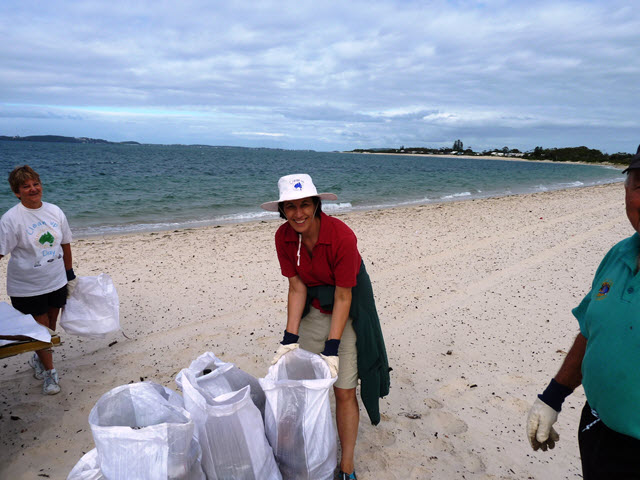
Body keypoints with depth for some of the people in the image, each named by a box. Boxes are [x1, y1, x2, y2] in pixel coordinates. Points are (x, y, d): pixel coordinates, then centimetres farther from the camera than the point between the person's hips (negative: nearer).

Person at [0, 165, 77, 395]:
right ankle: (49, 372, 22)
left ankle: (38, 359, 43)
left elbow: (65, 245, 8)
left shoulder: (55, 212, -1)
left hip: (56, 282, 4)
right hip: (27, 287, -4)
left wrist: (70, 275, 12)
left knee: (51, 325, 17)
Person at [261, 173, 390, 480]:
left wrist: (331, 349, -22)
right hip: (312, 310, 4)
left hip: (347, 311, -4)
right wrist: (290, 339, -11)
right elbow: (297, 288, -7)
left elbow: (343, 297, -22)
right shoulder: (283, 237, -13)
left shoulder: (342, 236, -28)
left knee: (344, 391, 1)